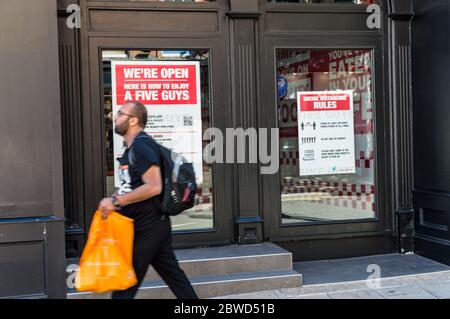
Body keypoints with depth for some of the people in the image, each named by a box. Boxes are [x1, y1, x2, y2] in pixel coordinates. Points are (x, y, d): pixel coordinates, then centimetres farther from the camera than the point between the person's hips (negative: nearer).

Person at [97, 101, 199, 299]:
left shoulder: (141, 145, -15)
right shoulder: (133, 147, 16)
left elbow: (154, 187, -25)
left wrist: (116, 201, -22)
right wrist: (115, 201, 7)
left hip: (147, 226, -10)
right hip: (154, 224, 10)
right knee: (172, 273, 12)